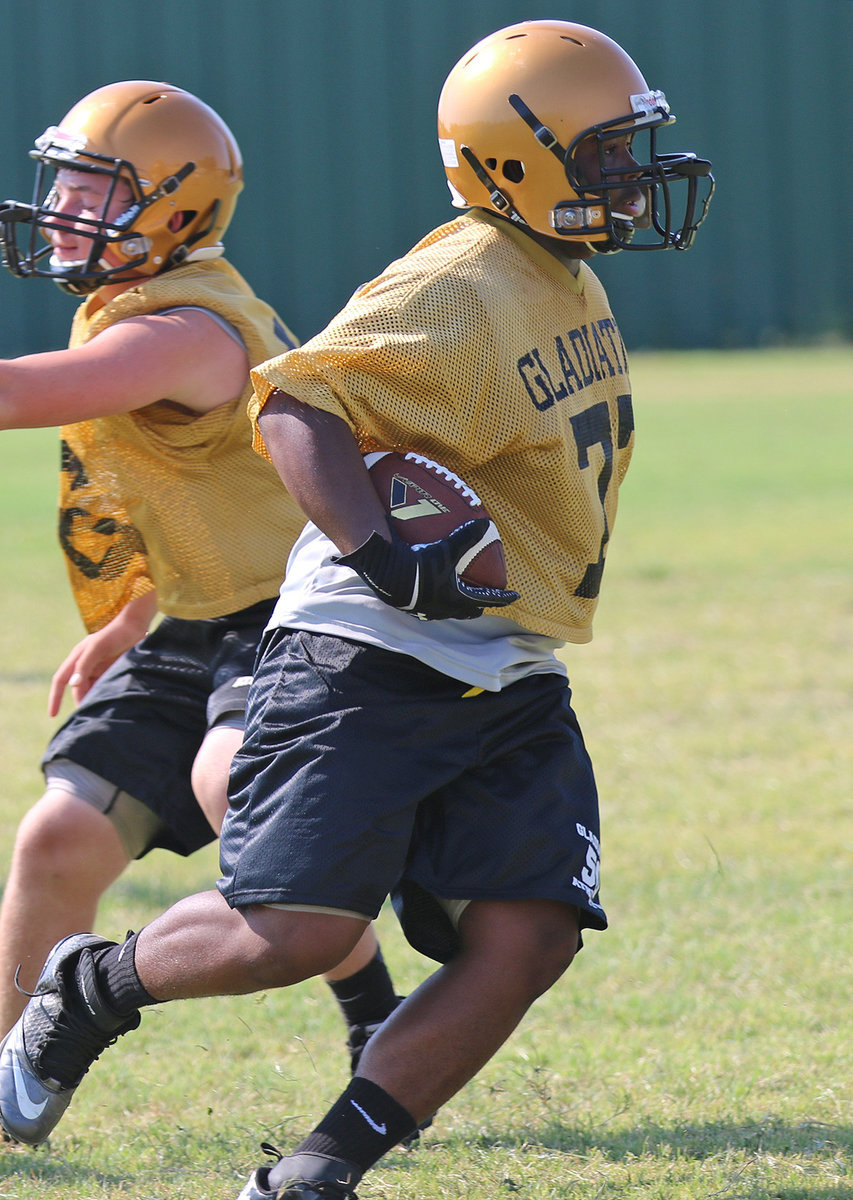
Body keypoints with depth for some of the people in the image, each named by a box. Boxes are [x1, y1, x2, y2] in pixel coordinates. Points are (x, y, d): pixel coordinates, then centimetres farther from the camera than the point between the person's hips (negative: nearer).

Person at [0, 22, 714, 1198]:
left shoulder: (571, 285, 15)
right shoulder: (452, 295, -16)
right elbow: (297, 404, -27)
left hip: (511, 689, 9)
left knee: (527, 938, -7)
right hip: (371, 664, -9)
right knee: (298, 931, -15)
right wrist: (377, 554, -39)